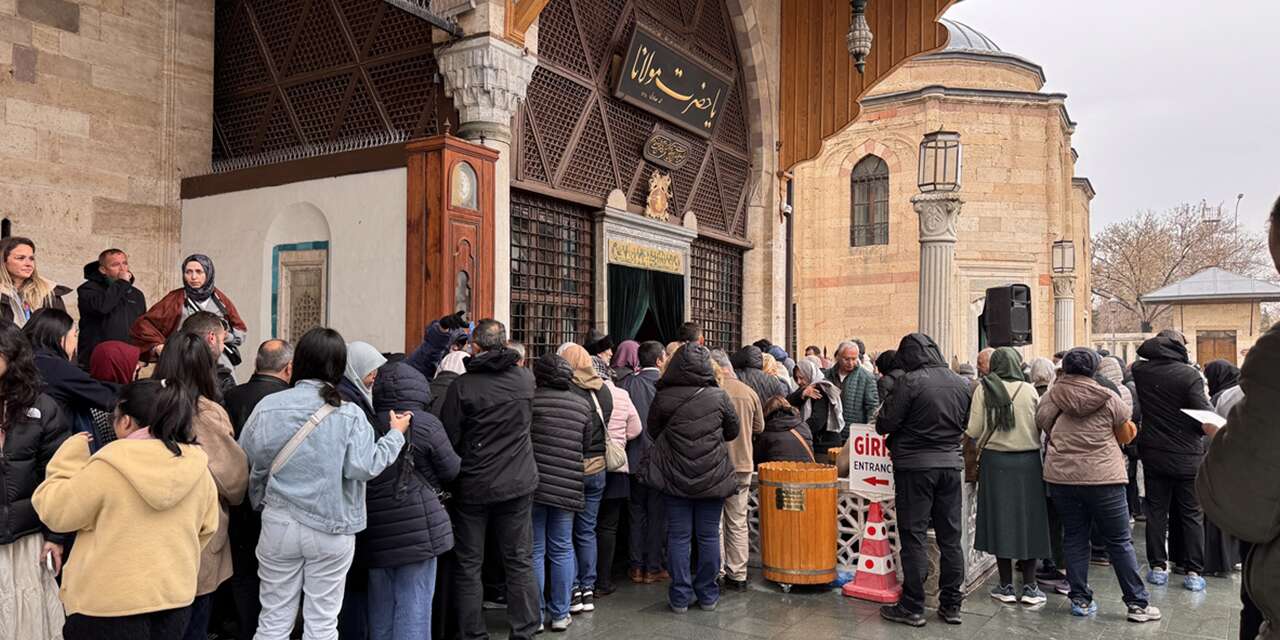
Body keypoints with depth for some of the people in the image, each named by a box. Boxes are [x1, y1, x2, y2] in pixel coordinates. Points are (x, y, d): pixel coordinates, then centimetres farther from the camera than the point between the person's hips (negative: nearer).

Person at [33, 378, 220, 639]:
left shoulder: (107, 468, -17)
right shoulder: (199, 470, -4)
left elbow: (55, 512, -5)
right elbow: (205, 530, 8)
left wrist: (68, 459, 5)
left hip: (108, 606, -4)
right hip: (174, 599, 4)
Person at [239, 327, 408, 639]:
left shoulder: (268, 406, -5)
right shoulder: (350, 414, -11)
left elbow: (247, 461, -1)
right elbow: (363, 467, -15)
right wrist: (396, 435, -2)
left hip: (279, 525, 2)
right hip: (332, 530, -1)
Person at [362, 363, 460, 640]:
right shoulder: (426, 424, -9)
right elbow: (451, 470, -1)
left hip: (377, 534, 4)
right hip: (419, 530, -4)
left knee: (381, 607, 16)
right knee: (413, 606, 2)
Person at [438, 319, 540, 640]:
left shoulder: (462, 385, -14)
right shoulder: (525, 378, -4)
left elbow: (448, 438, -11)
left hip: (473, 487, -2)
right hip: (518, 483, 3)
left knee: (468, 565, 11)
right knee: (520, 562, 12)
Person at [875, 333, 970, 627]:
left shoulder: (910, 381, -15)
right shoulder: (961, 383, 4)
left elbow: (885, 424, -12)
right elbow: (965, 423, 15)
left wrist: (882, 421, 9)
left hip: (915, 465, -5)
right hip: (951, 463, 6)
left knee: (913, 537, 1)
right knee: (950, 537, 12)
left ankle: (912, 608, 7)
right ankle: (951, 605, 20)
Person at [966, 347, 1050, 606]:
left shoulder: (984, 390, -6)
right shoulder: (1029, 390, -3)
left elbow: (973, 431, -7)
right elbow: (1039, 428, 2)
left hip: (995, 460, -1)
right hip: (1028, 461, 1)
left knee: (1001, 520, 6)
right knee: (1028, 519, 9)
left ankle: (1006, 586, 12)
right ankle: (1029, 586, 13)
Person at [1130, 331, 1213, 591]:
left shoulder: (1140, 371, -3)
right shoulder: (1190, 375, -15)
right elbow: (1205, 416, -17)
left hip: (1153, 454, 3)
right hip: (1187, 456, -3)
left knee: (1156, 511, 11)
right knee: (1192, 515, 8)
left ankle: (1158, 567, 13)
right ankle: (1194, 572, 10)